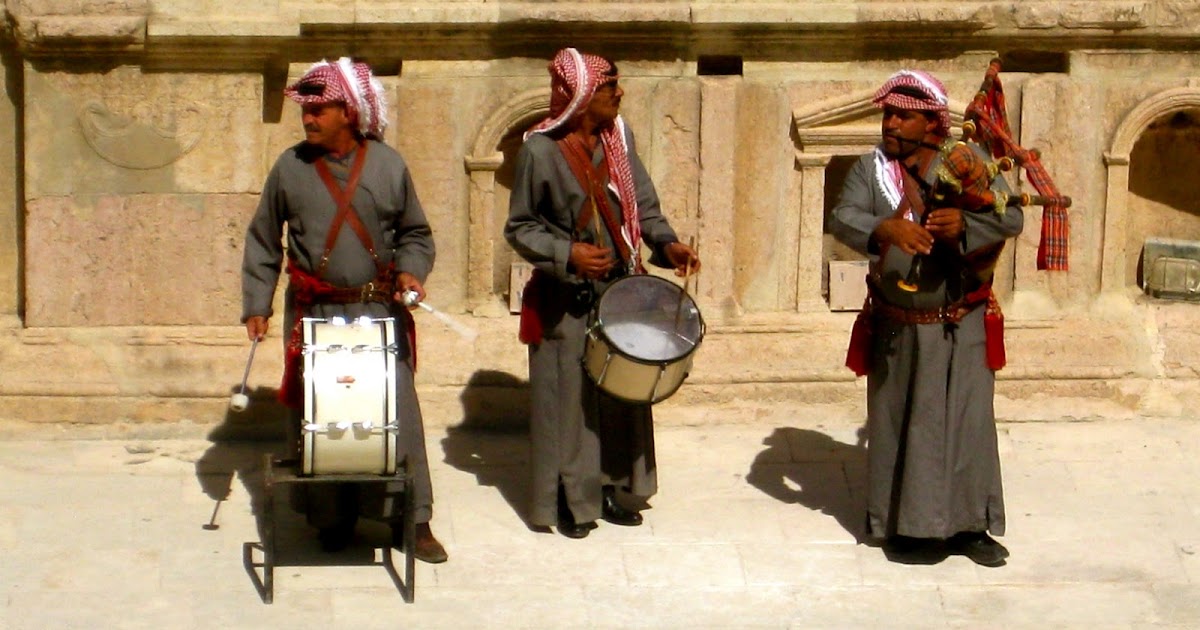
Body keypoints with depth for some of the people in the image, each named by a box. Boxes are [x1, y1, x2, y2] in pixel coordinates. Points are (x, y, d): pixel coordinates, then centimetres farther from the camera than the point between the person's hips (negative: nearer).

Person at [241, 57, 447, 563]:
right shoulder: (290, 167, 1)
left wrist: (411, 271, -8)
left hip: (380, 312, -1)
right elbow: (262, 241, 9)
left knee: (398, 414, -4)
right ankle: (332, 518, 18)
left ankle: (413, 519, 5)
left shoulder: (388, 165, 0)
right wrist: (256, 304, 5)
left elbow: (415, 233, 11)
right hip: (314, 313, 1)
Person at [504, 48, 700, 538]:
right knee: (568, 398, 1)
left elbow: (643, 205, 8)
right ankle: (569, 502, 14)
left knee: (623, 393, 11)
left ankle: (608, 489, 26)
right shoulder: (540, 150, -11)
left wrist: (666, 243, -10)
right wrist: (567, 253, -19)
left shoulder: (618, 138, 4)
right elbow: (519, 228, -5)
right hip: (566, 303, -5)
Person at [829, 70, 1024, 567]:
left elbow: (1011, 218, -11)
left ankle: (969, 525, 10)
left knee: (967, 422, 0)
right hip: (896, 326, 1)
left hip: (960, 325, -1)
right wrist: (886, 229, -37)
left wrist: (965, 224, -31)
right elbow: (843, 219, -16)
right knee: (897, 422, 8)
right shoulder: (871, 168, 1)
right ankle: (903, 522, 21)